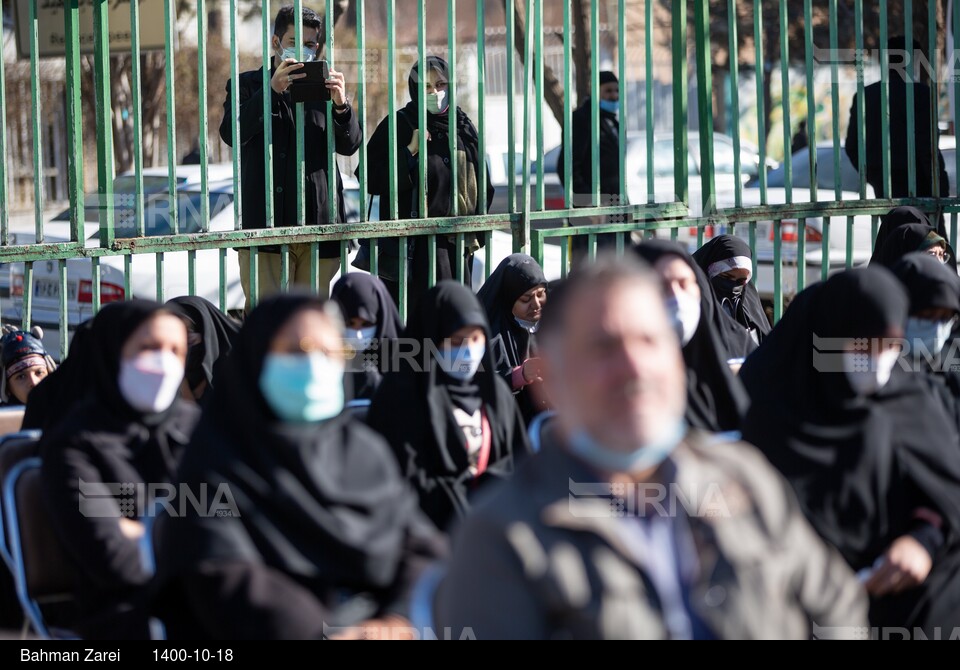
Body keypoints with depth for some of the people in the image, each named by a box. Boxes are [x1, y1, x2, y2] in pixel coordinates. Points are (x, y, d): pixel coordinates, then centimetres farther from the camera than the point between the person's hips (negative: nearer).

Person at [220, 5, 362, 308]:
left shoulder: (323, 87, 17)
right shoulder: (249, 85, 9)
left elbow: (350, 145, 6)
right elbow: (232, 134, -9)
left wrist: (341, 105, -14)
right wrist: (272, 90, -21)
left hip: (318, 226, 3)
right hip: (266, 225, -3)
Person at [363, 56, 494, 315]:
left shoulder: (464, 128, 11)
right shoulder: (398, 126, -2)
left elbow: (483, 186, 18)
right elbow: (372, 180, -8)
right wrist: (410, 151, -15)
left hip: (458, 243, 4)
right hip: (413, 243, -4)